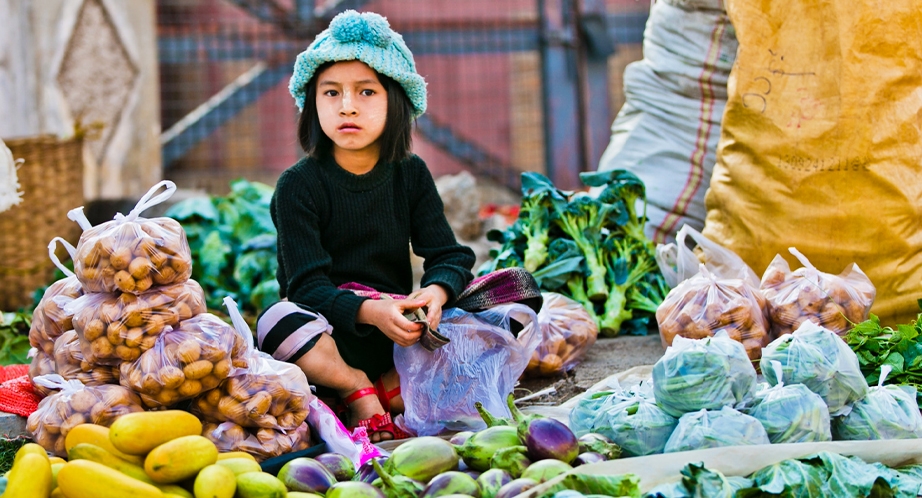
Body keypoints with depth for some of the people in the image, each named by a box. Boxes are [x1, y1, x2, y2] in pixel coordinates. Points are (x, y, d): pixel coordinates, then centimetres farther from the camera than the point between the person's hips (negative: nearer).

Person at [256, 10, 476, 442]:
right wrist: (369, 311, -35)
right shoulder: (299, 186, -8)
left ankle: (389, 390, -21)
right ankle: (358, 389, -15)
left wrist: (436, 291, -25)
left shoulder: (411, 175, 5)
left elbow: (450, 255, 0)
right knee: (279, 321, -38)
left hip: (396, 328, 4)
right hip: (330, 334, -4)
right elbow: (308, 285, -16)